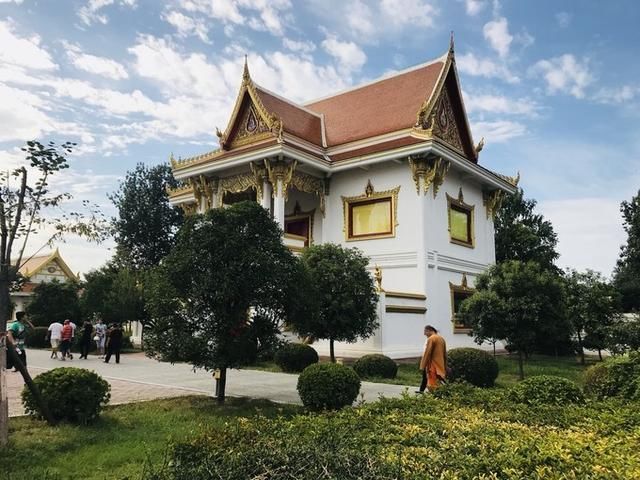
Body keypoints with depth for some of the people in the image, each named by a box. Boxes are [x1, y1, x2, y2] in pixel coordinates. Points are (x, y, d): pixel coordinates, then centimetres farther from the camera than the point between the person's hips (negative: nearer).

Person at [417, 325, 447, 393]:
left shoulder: (431, 339, -13)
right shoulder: (441, 339, 13)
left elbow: (427, 353, -16)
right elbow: (444, 354, 17)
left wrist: (423, 366, -12)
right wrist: (445, 366, 22)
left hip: (433, 366, -8)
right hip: (441, 366, 8)